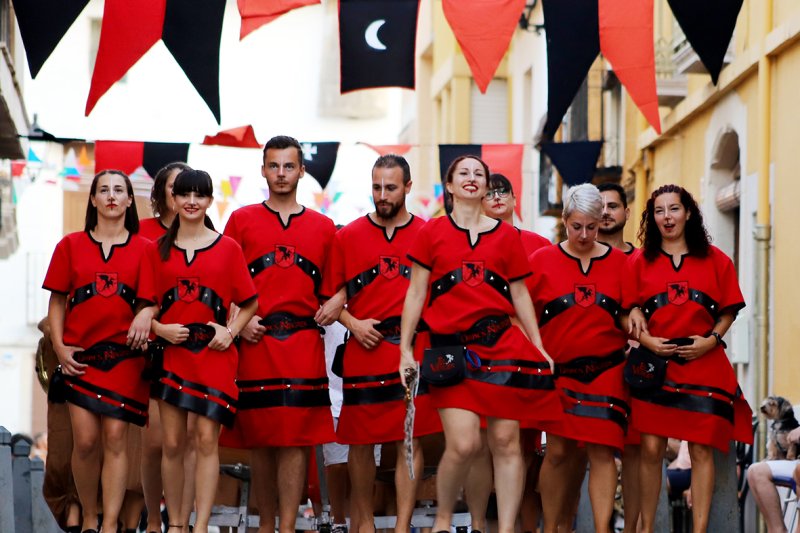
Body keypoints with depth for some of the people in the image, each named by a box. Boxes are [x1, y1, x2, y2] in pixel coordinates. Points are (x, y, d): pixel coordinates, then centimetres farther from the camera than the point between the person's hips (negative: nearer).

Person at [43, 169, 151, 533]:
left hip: (125, 355, -1)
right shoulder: (71, 245, 9)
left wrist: (146, 315, -17)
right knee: (85, 440, -3)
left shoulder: (144, 249, 7)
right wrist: (59, 347, -1)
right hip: (81, 356, 1)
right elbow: (57, 301, 9)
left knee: (115, 437, -6)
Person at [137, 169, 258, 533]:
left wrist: (230, 331, -8)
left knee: (207, 440, -7)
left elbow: (249, 303, 7)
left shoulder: (227, 248, 5)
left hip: (214, 354, -2)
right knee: (172, 443, 3)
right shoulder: (157, 250, 10)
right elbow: (147, 305, 9)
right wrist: (159, 328, -10)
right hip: (172, 353, 2)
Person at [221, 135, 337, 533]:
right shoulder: (241, 220, 9)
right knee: (259, 437, 3)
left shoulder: (323, 227, 13)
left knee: (296, 438, -5)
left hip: (303, 344, 0)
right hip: (254, 342, 0)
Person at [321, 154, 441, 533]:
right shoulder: (348, 236, 7)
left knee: (410, 441, -3)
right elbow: (332, 296, 9)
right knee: (360, 441, 6)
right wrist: (354, 324, -5)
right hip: (363, 352, 1)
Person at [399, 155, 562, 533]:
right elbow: (416, 294, 6)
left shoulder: (506, 236, 13)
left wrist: (538, 347, 8)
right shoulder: (431, 232, 9)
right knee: (463, 443, -14)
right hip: (452, 347, -2)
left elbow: (520, 294, 15)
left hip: (501, 343, 2)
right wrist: (405, 350, 0)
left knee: (506, 441, -2)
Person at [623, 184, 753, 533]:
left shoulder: (714, 260, 8)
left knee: (702, 450, -3)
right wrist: (646, 339, -9)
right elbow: (629, 312, 8)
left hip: (704, 365, 0)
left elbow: (728, 311, 9)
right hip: (655, 365, 0)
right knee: (651, 448, -3)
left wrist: (711, 339, -7)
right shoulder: (640, 262, 9)